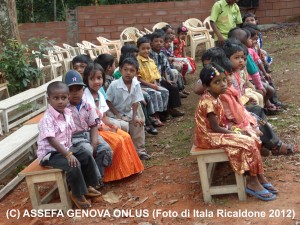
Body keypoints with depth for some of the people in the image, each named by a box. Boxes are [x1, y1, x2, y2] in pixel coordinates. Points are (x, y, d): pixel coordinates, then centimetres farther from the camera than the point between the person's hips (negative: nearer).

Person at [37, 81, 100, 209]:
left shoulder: (67, 114, 3)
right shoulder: (47, 119, -22)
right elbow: (52, 140, -29)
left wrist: (69, 151, 0)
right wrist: (68, 155, -33)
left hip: (65, 149, 9)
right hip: (50, 153, -8)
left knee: (87, 156, 1)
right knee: (74, 165, -27)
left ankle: (87, 185, 17)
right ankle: (77, 195, -7)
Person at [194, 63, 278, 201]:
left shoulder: (214, 98, 7)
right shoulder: (208, 102, -23)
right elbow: (215, 128, -22)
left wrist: (236, 132, 0)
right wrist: (236, 134, -13)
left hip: (217, 133, 10)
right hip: (210, 137, -10)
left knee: (252, 141, 3)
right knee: (247, 144, -18)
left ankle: (259, 176, 5)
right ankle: (252, 182, -7)